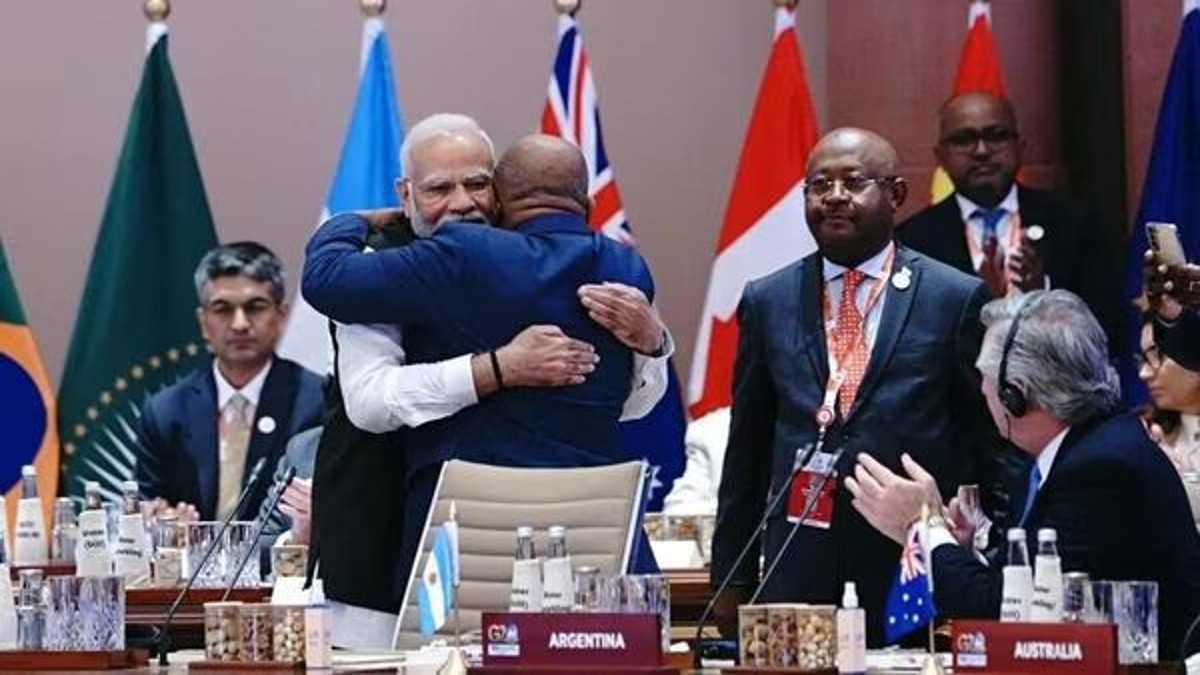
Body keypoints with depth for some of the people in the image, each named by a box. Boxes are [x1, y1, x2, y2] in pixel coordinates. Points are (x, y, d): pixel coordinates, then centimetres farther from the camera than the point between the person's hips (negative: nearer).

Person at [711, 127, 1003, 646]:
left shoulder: (957, 299, 2)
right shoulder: (766, 301, 10)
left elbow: (985, 444, 5)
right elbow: (747, 449, 13)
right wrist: (731, 579, 11)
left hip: (915, 567, -2)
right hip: (796, 572, 2)